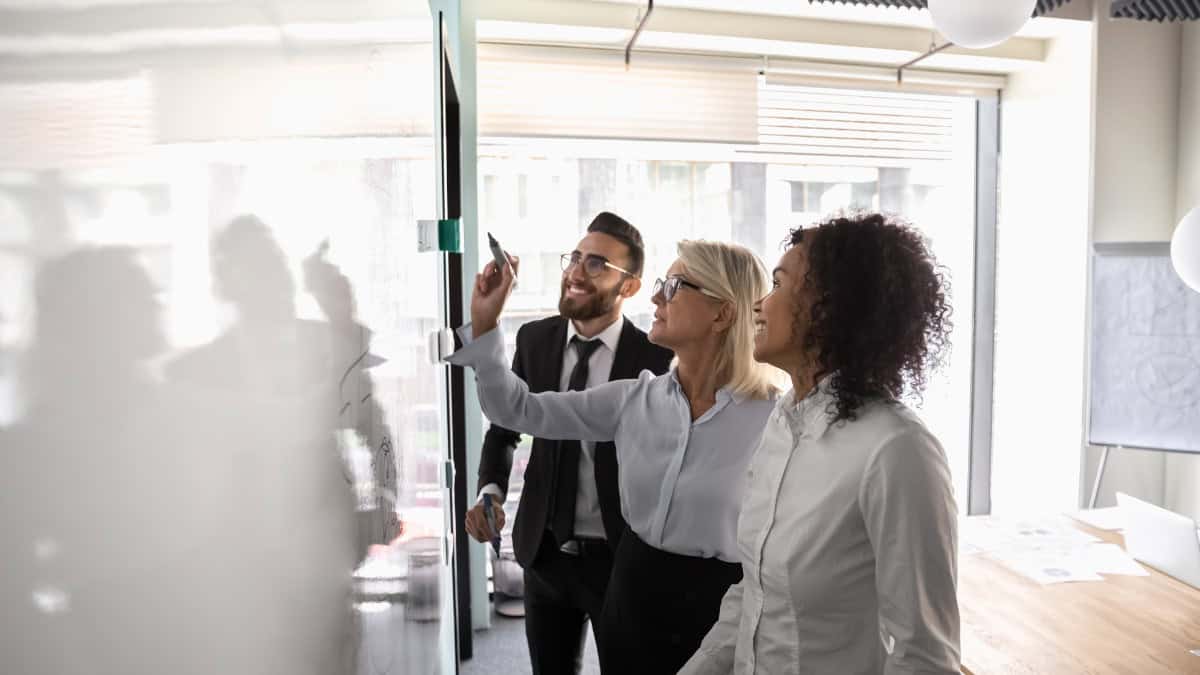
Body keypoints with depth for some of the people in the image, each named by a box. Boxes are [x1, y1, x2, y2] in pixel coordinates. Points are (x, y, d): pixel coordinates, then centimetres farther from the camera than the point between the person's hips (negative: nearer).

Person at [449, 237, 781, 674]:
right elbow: (520, 410, 0)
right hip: (630, 598, 5)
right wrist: (485, 323, -10)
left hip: (717, 614, -5)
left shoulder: (775, 419, -17)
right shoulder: (635, 399, -3)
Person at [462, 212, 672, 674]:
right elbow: (504, 427, 5)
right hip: (544, 553, 4)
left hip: (621, 558, -4)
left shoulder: (656, 358, -16)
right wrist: (491, 492, -12)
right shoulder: (535, 339, -4)